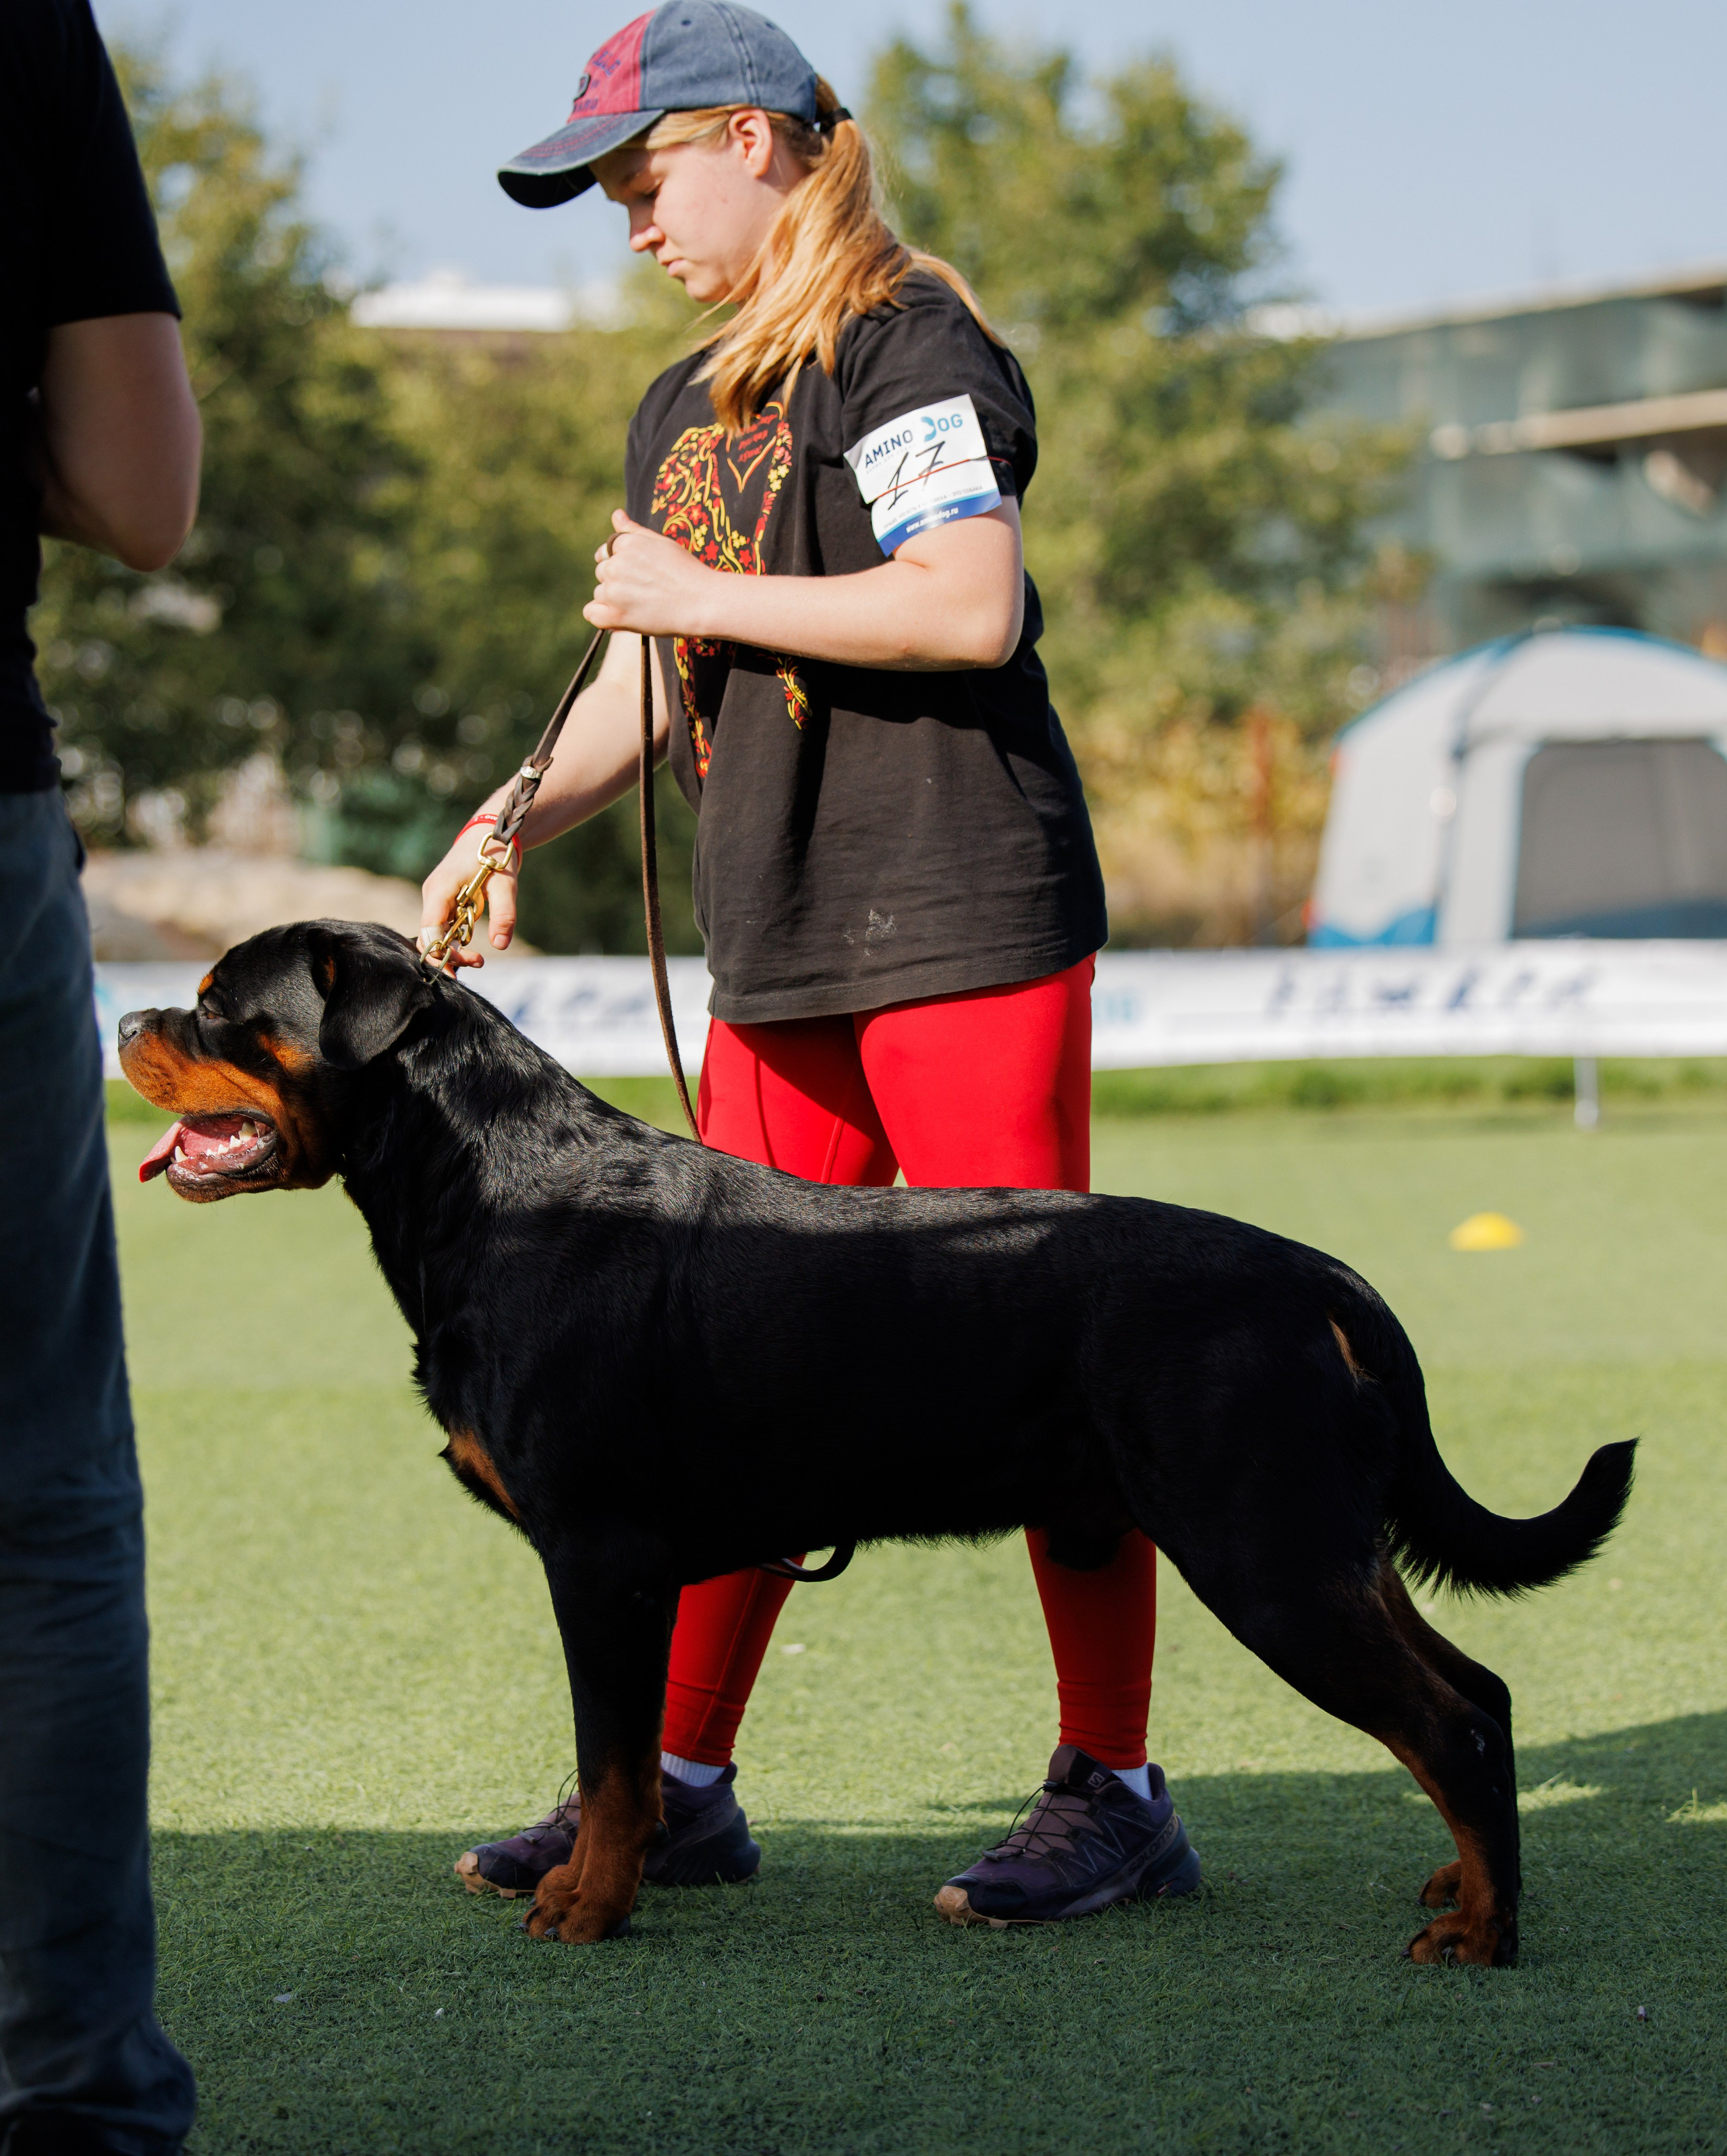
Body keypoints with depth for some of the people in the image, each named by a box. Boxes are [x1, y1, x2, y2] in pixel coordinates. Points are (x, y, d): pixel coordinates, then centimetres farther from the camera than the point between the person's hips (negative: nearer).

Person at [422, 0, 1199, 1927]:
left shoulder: (908, 344, -8)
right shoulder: (685, 410, 20)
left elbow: (970, 611, -21)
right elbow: (657, 667, 24)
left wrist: (706, 594, -13)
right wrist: (512, 822, 9)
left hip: (967, 933, -8)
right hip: (783, 963, 9)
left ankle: (1114, 1795, 2)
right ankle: (677, 1784, 15)